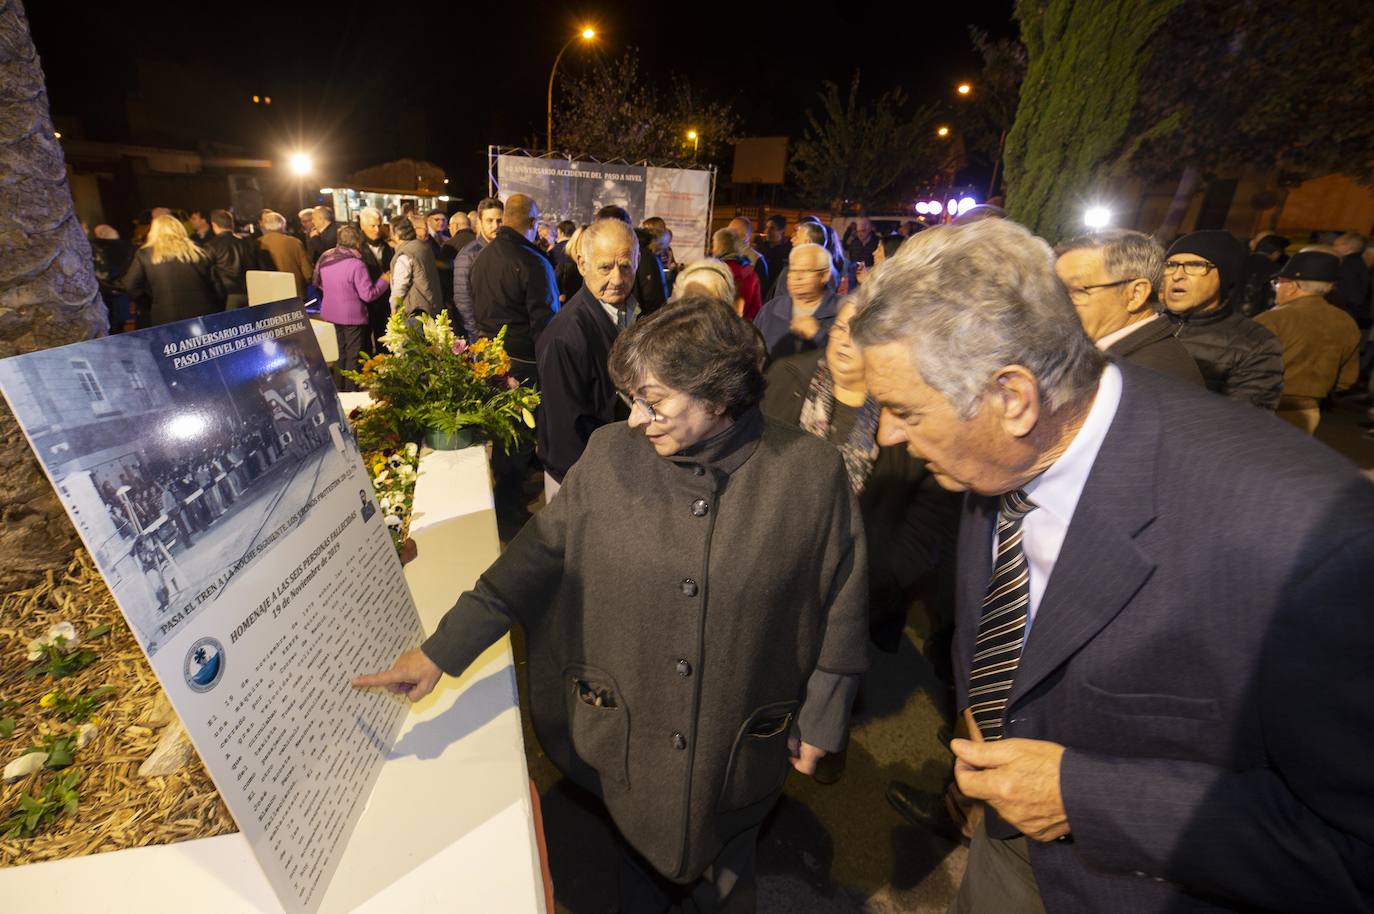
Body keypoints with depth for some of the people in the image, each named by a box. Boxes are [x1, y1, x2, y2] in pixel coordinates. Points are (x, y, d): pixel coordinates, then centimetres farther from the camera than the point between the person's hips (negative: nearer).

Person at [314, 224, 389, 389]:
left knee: (340, 353, 20)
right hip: (352, 315, -7)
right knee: (353, 356, 3)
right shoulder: (356, 264, -21)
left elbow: (319, 284, 14)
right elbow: (368, 294, -20)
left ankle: (339, 389, 29)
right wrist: (383, 280, -7)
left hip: (331, 313, 7)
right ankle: (351, 391, 8)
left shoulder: (325, 258, 1)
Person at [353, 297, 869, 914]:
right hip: (628, 740, 2)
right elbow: (538, 555, -6)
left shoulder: (810, 473, -18)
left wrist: (820, 720, -1)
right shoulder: (610, 457, -12)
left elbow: (841, 607, -8)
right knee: (641, 861, 28)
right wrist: (441, 651, -7)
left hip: (740, 748, -1)